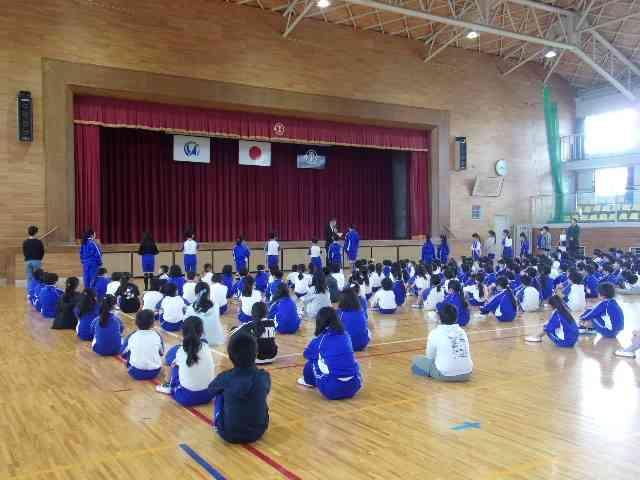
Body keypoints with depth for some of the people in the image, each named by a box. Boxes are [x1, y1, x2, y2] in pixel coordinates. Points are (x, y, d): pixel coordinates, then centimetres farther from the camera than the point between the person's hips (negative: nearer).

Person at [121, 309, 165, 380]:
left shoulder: (131, 337, -5)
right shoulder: (157, 336, -3)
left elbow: (123, 354, 10)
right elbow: (161, 353, 13)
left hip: (136, 373, -1)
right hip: (154, 372, 1)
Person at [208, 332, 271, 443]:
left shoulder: (225, 377, -14)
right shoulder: (264, 376, -9)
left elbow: (210, 390, 10)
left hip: (229, 434, -2)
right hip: (258, 432, 2)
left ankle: (218, 425, 24)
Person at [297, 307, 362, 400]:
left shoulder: (320, 340, -3)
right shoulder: (346, 335, 8)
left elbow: (307, 354, 17)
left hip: (332, 390, -4)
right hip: (355, 386, 5)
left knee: (311, 363, 20)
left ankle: (309, 382, 44)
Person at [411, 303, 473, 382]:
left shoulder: (435, 333, -4)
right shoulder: (462, 332, 8)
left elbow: (430, 357, 2)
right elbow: (467, 354, 15)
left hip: (445, 374, -4)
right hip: (466, 374, 4)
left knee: (416, 361, 14)